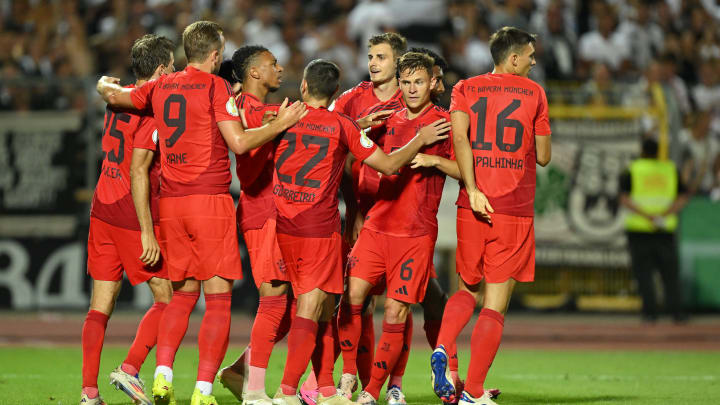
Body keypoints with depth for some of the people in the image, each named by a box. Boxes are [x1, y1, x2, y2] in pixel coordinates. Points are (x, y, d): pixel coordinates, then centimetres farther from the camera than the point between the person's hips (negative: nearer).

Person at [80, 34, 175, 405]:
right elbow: (138, 172, -18)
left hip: (102, 209, 8)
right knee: (166, 296, 3)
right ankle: (130, 368, -9)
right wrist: (147, 232, -19)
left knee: (101, 303, 6)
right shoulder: (153, 109, -13)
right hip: (133, 216, -8)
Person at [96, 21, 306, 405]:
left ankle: (162, 374, 1)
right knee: (218, 298, -2)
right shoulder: (216, 86, -8)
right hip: (210, 199, -6)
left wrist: (104, 84, 45)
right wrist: (280, 124, -2)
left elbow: (114, 95, 23)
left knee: (183, 294, 17)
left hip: (170, 201, 6)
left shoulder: (161, 87, 9)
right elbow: (239, 142, -14)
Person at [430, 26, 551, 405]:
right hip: (516, 210, -2)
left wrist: (472, 189, -13)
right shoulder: (534, 93, 5)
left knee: (467, 289, 20)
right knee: (495, 306, 1)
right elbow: (543, 156, 7)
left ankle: (442, 350, -6)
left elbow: (459, 136, -10)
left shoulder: (465, 89, 7)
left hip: (473, 206, 2)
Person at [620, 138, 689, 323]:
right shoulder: (670, 169, 10)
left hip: (638, 229, -2)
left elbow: (624, 199, -10)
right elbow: (683, 198, -2)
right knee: (669, 272, 6)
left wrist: (648, 217, -17)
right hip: (666, 230, 2)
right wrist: (664, 215, -12)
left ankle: (650, 311, -8)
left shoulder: (631, 170, 4)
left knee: (643, 271, 2)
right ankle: (676, 311, -5)